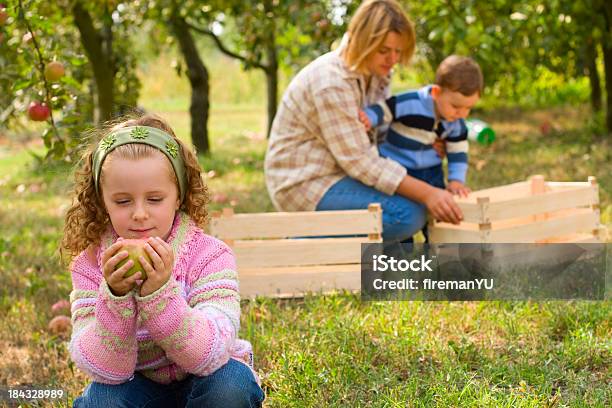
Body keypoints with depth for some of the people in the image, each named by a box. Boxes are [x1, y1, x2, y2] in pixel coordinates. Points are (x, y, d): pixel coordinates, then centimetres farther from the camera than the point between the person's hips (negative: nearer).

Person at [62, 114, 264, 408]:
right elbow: (105, 369, -20)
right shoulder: (91, 265, -14)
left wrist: (161, 292, -43)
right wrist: (115, 296, -37)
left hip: (201, 380, 0)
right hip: (137, 384, 0)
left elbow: (211, 355, -29)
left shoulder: (209, 255, -19)